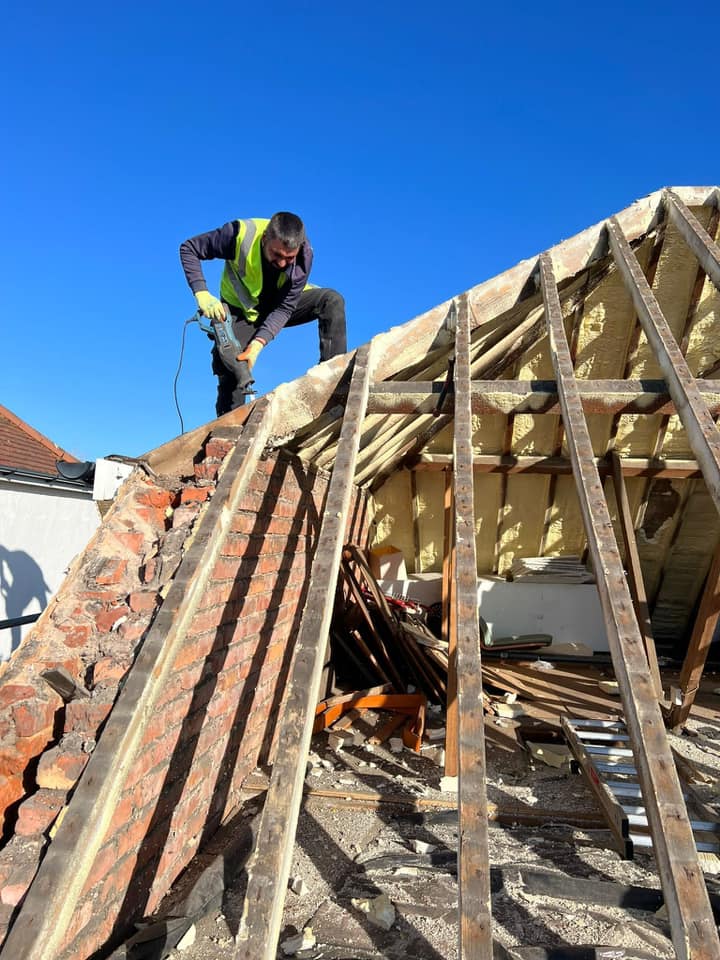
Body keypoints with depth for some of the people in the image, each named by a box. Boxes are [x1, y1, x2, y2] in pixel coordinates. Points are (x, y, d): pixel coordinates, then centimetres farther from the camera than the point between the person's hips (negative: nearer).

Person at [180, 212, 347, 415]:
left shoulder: (304, 255, -26)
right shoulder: (240, 234, -31)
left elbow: (284, 309, -27)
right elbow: (188, 248, -21)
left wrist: (258, 344, -40)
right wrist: (202, 293, -36)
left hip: (283, 305, 1)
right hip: (241, 310, -1)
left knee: (332, 300, -23)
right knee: (229, 370, -14)